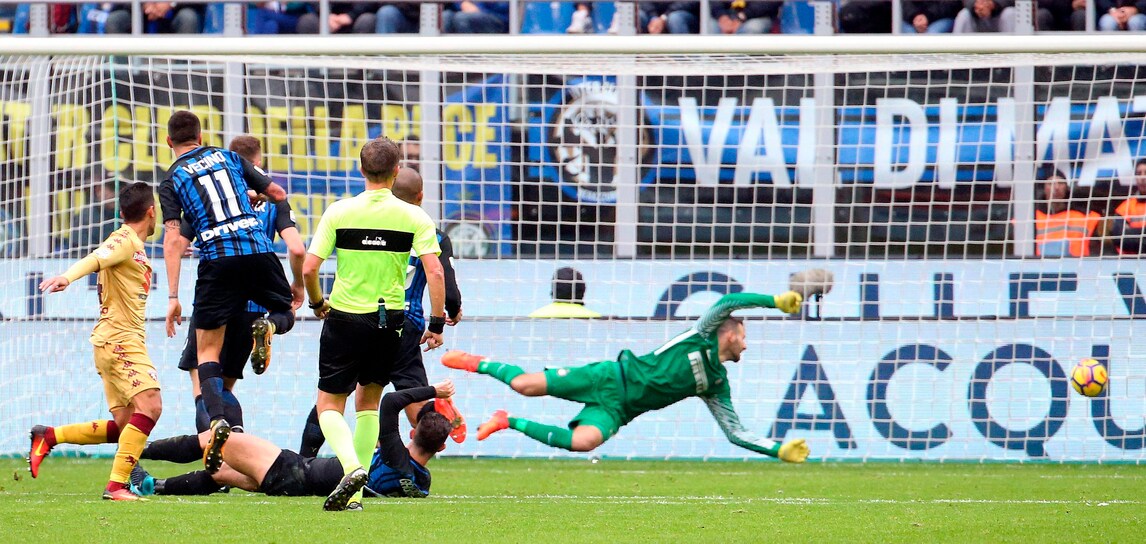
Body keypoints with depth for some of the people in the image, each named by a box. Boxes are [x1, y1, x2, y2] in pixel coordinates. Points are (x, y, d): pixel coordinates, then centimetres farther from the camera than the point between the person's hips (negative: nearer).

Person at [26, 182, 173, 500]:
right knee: (149, 404, -23)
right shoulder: (124, 241, -10)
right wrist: (68, 277, -47)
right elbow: (95, 259, -28)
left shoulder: (135, 246, 19)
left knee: (124, 427, 7)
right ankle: (116, 484, -27)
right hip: (119, 339, -10)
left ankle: (49, 437, 11)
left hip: (127, 340, 10)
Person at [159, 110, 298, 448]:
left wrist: (173, 297, -4)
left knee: (207, 353, 5)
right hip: (259, 249, 2)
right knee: (287, 312, 27)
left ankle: (216, 419, -18)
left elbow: (173, 240, -2)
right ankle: (269, 325, -11)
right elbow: (278, 193, 19)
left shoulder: (172, 181, 8)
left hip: (217, 259, -2)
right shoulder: (228, 158, 17)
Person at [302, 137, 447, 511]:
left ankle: (352, 467, -23)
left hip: (344, 316, -2)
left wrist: (317, 303, 10)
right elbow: (435, 272, -12)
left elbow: (309, 268, -9)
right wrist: (437, 323, -3)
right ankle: (354, 494, 15)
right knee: (368, 401, 19)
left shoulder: (339, 212, -6)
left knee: (329, 406, 7)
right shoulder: (413, 217, -4)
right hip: (390, 320, 2)